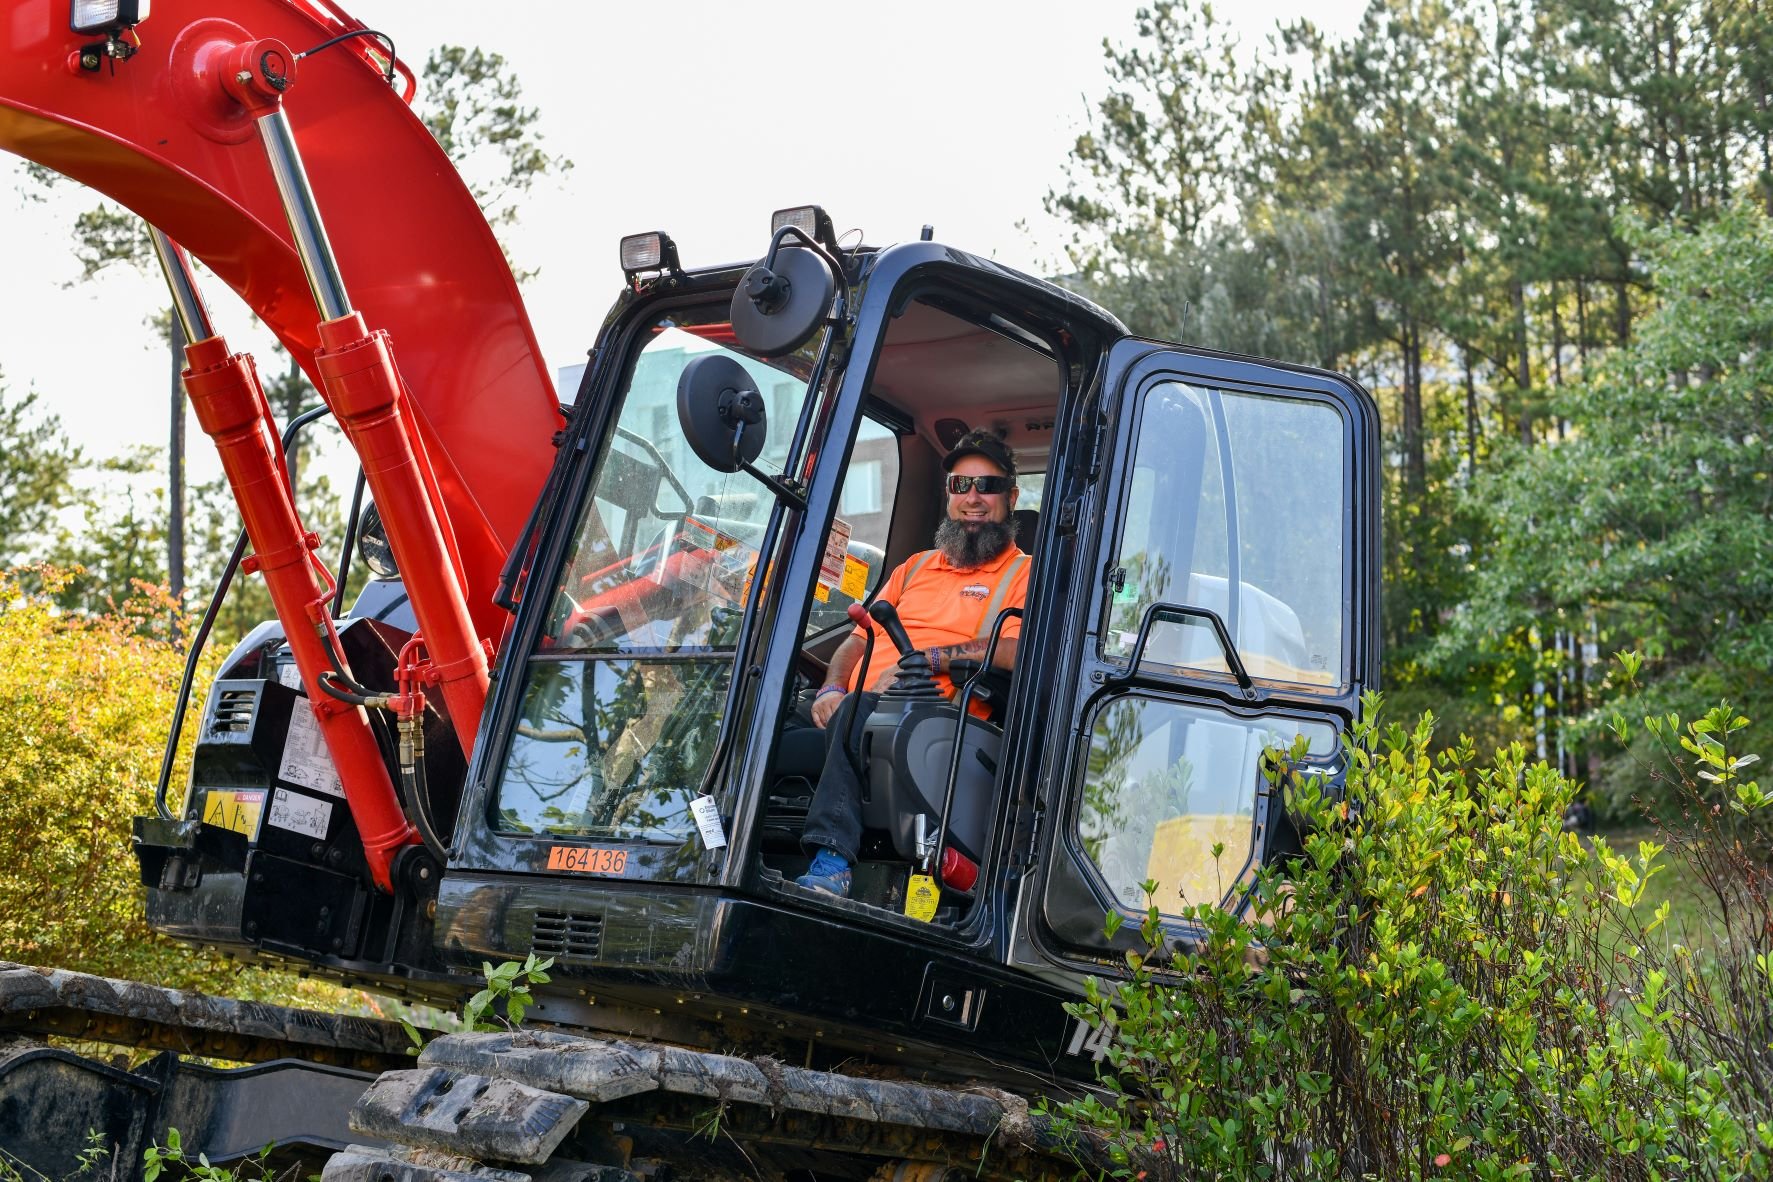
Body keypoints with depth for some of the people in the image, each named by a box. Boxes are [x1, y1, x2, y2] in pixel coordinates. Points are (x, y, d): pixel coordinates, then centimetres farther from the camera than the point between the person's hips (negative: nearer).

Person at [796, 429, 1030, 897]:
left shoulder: (1024, 573, 10)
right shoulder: (915, 567, 30)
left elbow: (1016, 652, -8)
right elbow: (859, 636, 25)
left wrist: (926, 658, -12)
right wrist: (831, 689, 4)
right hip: (857, 710, 6)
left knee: (861, 712, -37)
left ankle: (831, 862, -41)